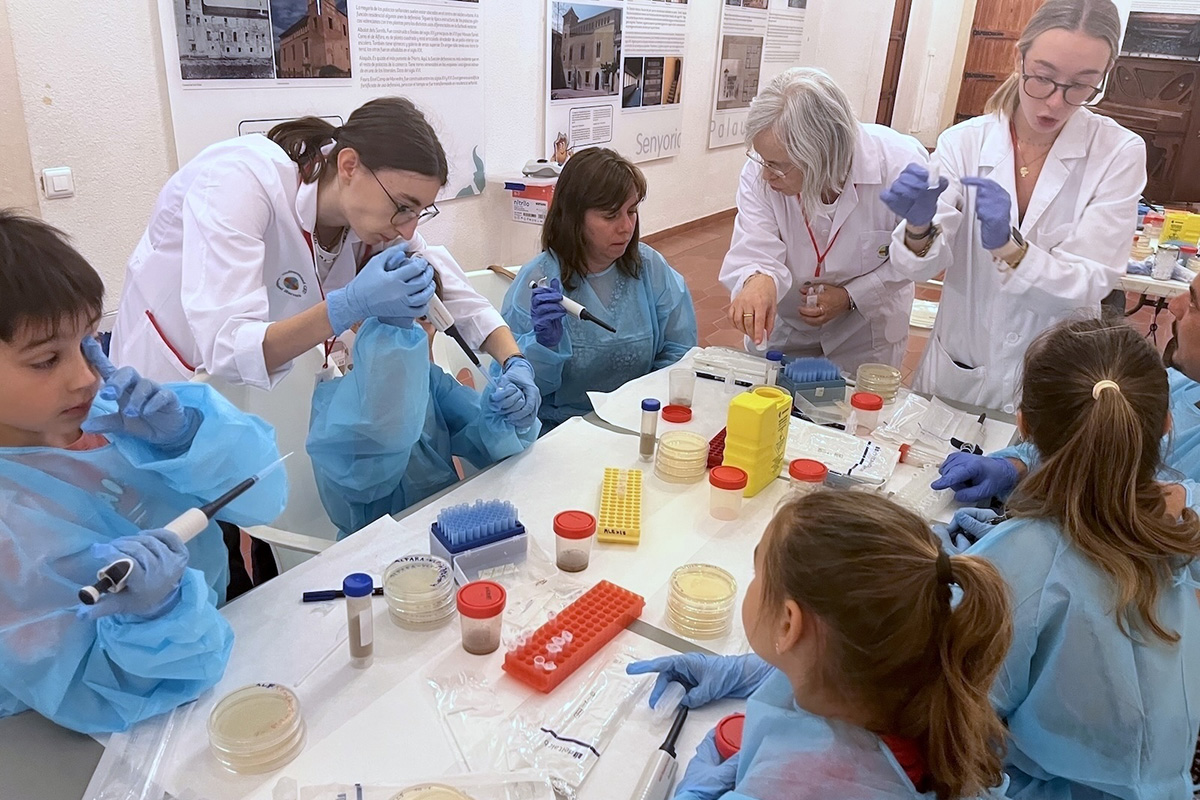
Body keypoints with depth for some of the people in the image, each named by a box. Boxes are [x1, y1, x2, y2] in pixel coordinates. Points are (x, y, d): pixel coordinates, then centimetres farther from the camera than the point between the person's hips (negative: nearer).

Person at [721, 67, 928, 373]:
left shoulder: (902, 165, -28)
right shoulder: (760, 170, -24)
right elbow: (755, 253, -30)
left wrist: (850, 297, -23)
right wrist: (758, 280, -53)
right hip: (783, 324, 1)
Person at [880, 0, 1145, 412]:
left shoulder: (1119, 153, -10)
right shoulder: (964, 141, -9)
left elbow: (1088, 285, -16)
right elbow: (922, 265, -14)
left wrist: (1007, 247, -33)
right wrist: (919, 227, -37)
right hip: (957, 374, 1)